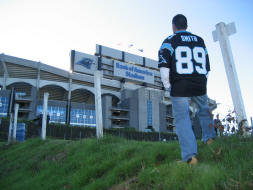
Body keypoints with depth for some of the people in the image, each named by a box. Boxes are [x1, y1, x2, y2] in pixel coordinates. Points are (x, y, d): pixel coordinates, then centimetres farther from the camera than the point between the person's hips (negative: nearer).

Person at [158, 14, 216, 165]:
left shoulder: (170, 41, 2)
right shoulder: (200, 41, 16)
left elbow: (164, 64, -10)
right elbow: (207, 66, 18)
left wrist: (167, 85, -2)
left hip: (179, 89, -4)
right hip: (200, 87, 4)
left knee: (182, 119, -1)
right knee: (204, 110, 30)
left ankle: (190, 155, -9)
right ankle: (209, 136, 22)